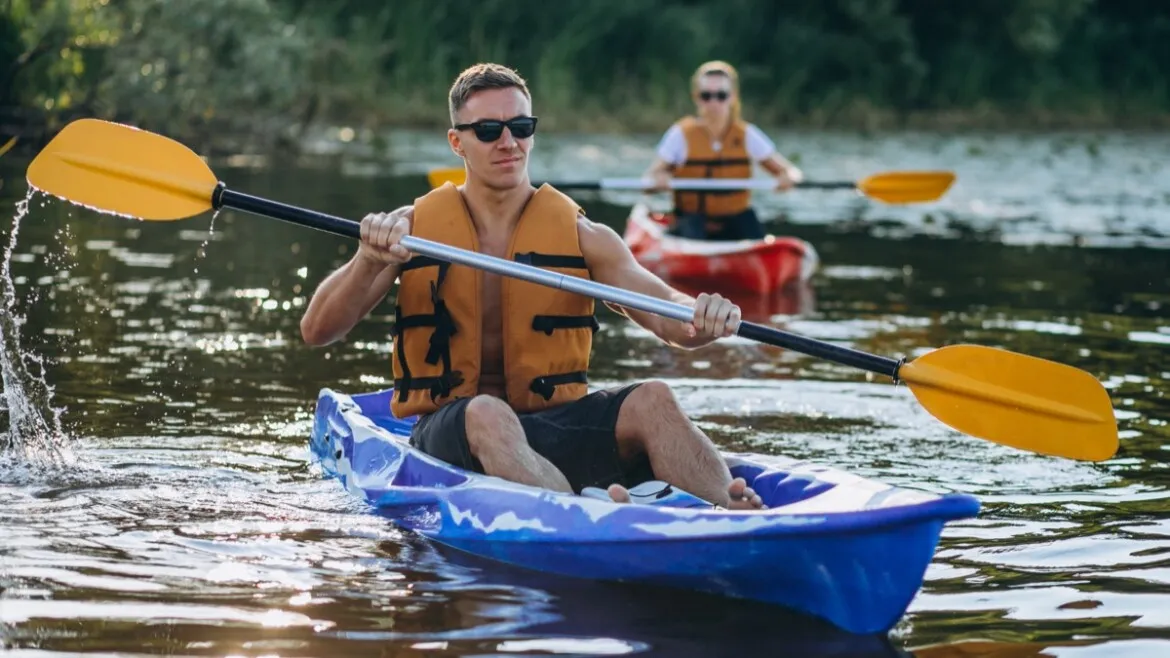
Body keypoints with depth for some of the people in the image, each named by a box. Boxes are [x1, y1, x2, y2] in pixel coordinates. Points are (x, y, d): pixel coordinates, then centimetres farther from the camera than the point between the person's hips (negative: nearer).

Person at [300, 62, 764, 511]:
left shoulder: (582, 236, 7)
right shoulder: (412, 230, 5)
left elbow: (668, 317, -6)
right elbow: (316, 332, -3)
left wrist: (703, 316, -31)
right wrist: (369, 261, -23)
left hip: (552, 426, 2)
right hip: (453, 435, -2)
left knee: (652, 400, -26)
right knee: (486, 414, -37)